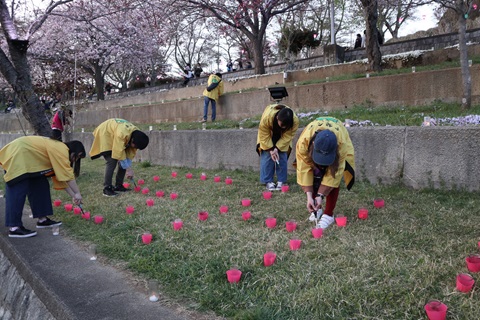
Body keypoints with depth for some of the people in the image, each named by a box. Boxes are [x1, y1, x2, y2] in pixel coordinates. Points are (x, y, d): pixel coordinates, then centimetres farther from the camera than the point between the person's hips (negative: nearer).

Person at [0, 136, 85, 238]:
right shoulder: (61, 150, -15)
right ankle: (13, 228, -12)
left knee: (40, 185, 9)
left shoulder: (58, 150, 13)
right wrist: (77, 193, -9)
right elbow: (68, 175, -18)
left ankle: (42, 219, 14)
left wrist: (74, 196, 13)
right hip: (17, 155, -11)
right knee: (17, 191, -13)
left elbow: (61, 177, 15)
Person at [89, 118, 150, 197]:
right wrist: (128, 169, -28)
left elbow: (131, 153, -9)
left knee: (124, 163, -1)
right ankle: (107, 189, -15)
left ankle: (118, 186, 10)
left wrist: (129, 168, -15)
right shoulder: (121, 134, -40)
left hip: (114, 135, 8)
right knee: (111, 162, -20)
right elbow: (119, 153, -35)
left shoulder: (137, 135, -16)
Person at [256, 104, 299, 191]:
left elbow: (287, 137, -25)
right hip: (268, 136, -1)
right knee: (267, 157, -10)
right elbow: (264, 136, -28)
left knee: (282, 157, -7)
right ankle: (268, 181, -1)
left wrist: (277, 148, -31)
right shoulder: (266, 117, -42)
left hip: (282, 137, 1)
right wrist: (270, 149, -28)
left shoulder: (295, 120, -37)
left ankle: (281, 181, 2)